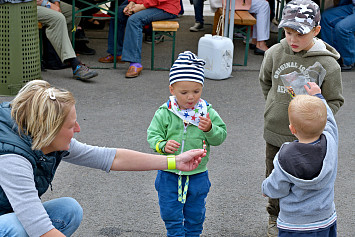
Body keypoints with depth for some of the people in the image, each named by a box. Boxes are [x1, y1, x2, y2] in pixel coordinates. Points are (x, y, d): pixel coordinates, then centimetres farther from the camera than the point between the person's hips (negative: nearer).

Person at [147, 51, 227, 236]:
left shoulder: (207, 113, -5)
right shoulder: (164, 113, -10)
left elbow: (221, 136, -2)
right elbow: (152, 135, -7)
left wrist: (210, 129, -23)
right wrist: (163, 145, -28)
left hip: (198, 175, 1)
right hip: (169, 175, -1)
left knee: (195, 214, 17)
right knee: (171, 214, 10)